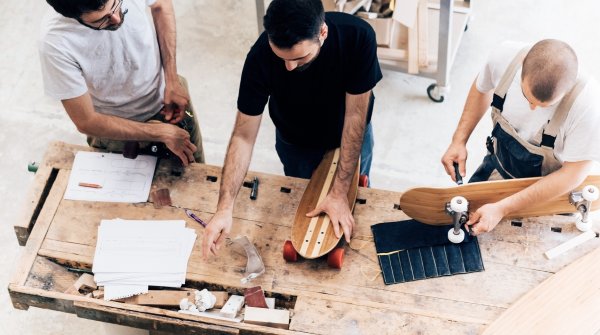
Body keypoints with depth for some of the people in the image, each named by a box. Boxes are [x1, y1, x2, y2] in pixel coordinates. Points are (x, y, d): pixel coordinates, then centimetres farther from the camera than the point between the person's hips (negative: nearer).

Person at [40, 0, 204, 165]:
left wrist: (172, 79, -13)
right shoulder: (55, 44, -36)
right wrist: (162, 133, -23)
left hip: (165, 97, 3)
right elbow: (86, 121, -25)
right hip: (118, 130, -3)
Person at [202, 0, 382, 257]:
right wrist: (224, 209, -41)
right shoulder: (260, 56, -37)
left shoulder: (358, 36, -39)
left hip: (350, 136, 0)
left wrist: (340, 193, -28)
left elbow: (355, 115, -30)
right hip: (296, 142, 0)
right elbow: (243, 136, -31)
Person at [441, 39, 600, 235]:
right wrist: (459, 141, -11)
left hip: (552, 189, -3)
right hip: (499, 166, 4)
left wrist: (502, 209, -33)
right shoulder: (506, 56, -28)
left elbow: (573, 174, -29)